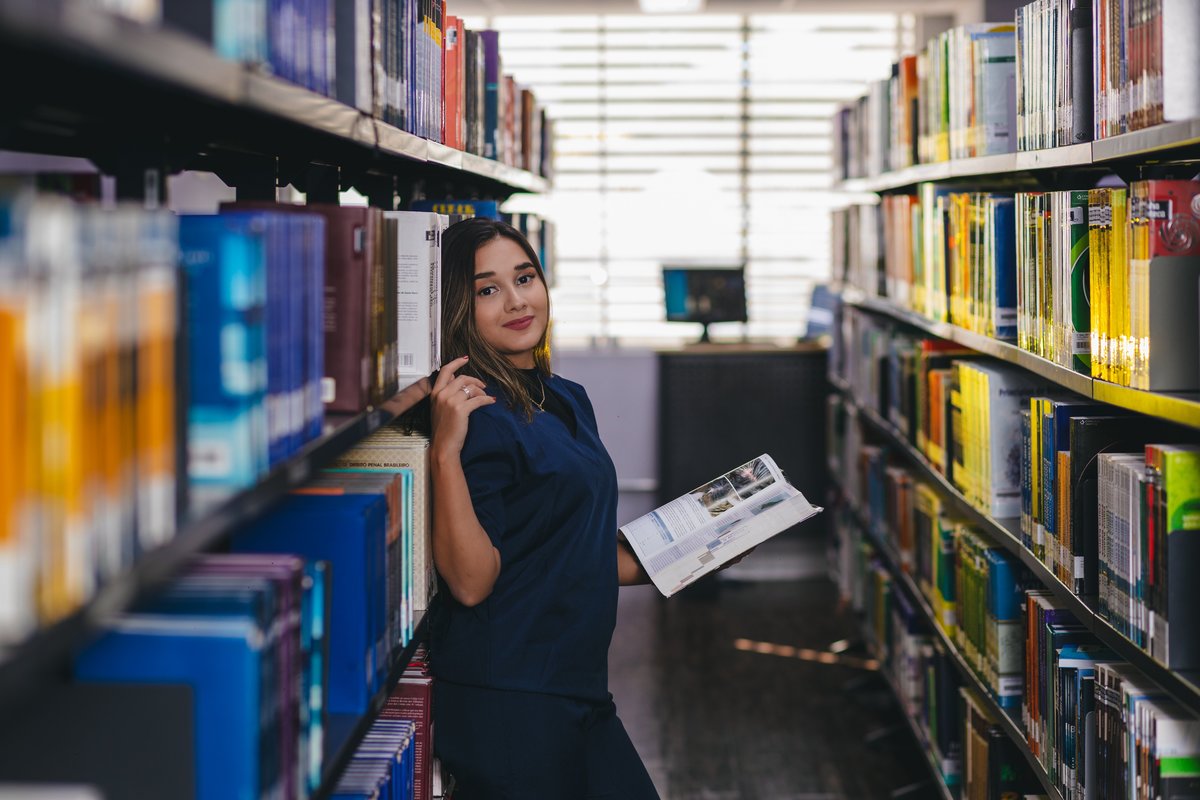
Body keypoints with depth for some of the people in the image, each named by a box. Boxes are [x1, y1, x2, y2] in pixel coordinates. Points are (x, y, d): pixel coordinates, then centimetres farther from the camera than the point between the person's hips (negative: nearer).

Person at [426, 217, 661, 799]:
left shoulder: (568, 402, 13)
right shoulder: (479, 416, -14)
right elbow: (470, 581, -21)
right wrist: (446, 451, -28)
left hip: (578, 692, 9)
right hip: (503, 702, -9)